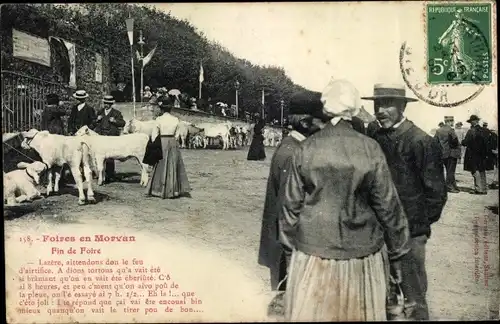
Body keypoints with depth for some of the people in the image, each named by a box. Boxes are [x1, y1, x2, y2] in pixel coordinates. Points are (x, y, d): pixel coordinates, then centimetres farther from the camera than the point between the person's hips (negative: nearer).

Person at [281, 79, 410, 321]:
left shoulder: (306, 149, -6)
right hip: (360, 252, 0)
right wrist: (396, 252, 7)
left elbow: (292, 203, -1)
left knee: (312, 312, 14)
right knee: (358, 312, 16)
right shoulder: (370, 150, -9)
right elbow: (387, 205, -4)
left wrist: (290, 242, 13)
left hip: (313, 252, 1)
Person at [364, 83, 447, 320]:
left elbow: (436, 192, -8)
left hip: (409, 232, -5)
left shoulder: (421, 141, -15)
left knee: (413, 298, 9)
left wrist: (421, 223, -4)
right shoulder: (373, 134, 0)